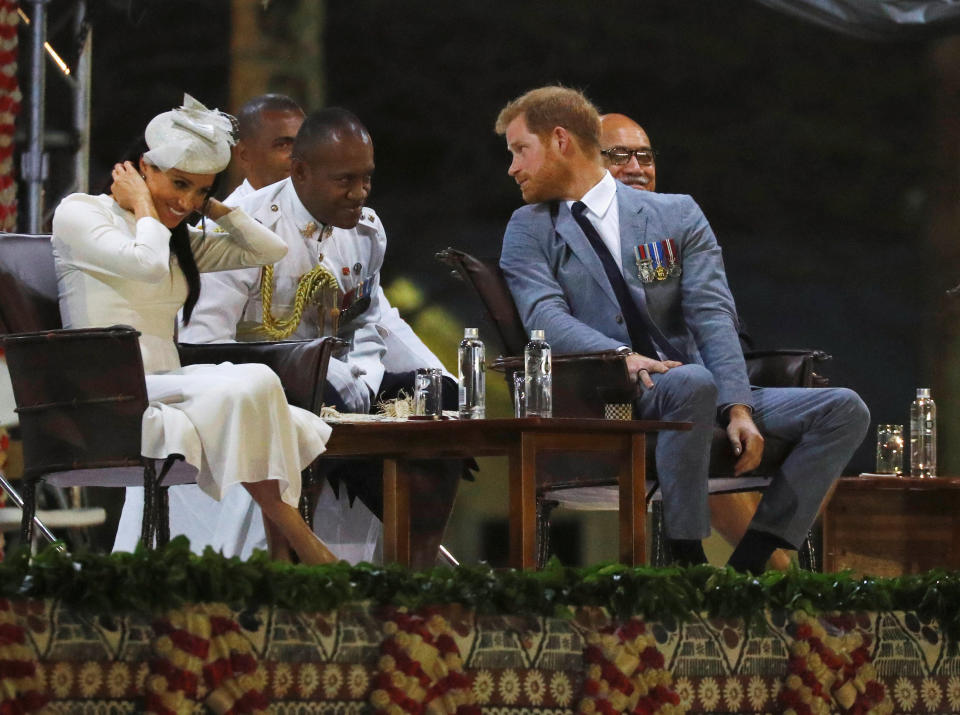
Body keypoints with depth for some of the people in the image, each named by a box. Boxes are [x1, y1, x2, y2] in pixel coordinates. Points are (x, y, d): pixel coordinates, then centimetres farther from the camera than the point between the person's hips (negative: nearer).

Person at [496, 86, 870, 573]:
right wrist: (620, 356, -26)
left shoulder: (677, 214, 13)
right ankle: (687, 565, -32)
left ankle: (744, 569, -21)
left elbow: (713, 314, 1)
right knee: (692, 384, -37)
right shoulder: (529, 230, 13)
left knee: (844, 410, -14)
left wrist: (738, 408, -14)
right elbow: (545, 315, -5)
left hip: (702, 392, 4)